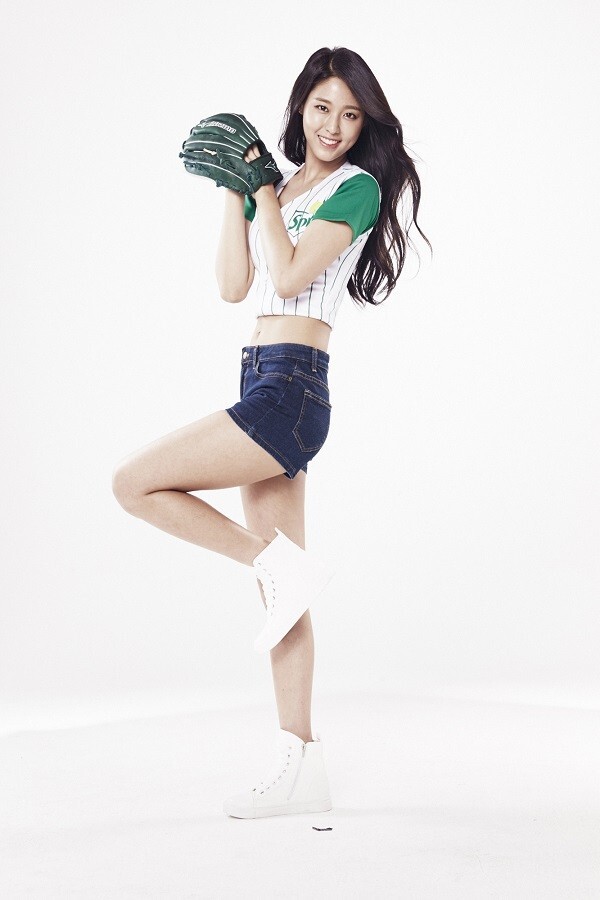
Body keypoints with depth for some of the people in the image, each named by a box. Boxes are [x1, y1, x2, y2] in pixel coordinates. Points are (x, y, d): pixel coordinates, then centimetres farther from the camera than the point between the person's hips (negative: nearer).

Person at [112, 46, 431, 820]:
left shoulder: (357, 187, -4)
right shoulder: (279, 187, 17)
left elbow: (289, 274, -15)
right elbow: (234, 286, 9)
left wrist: (264, 190, -5)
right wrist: (233, 189, 8)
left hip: (290, 389, -8)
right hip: (264, 385, 8)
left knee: (135, 481, -11)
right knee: (281, 581, 7)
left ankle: (282, 565, -4)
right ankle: (300, 769, 10)